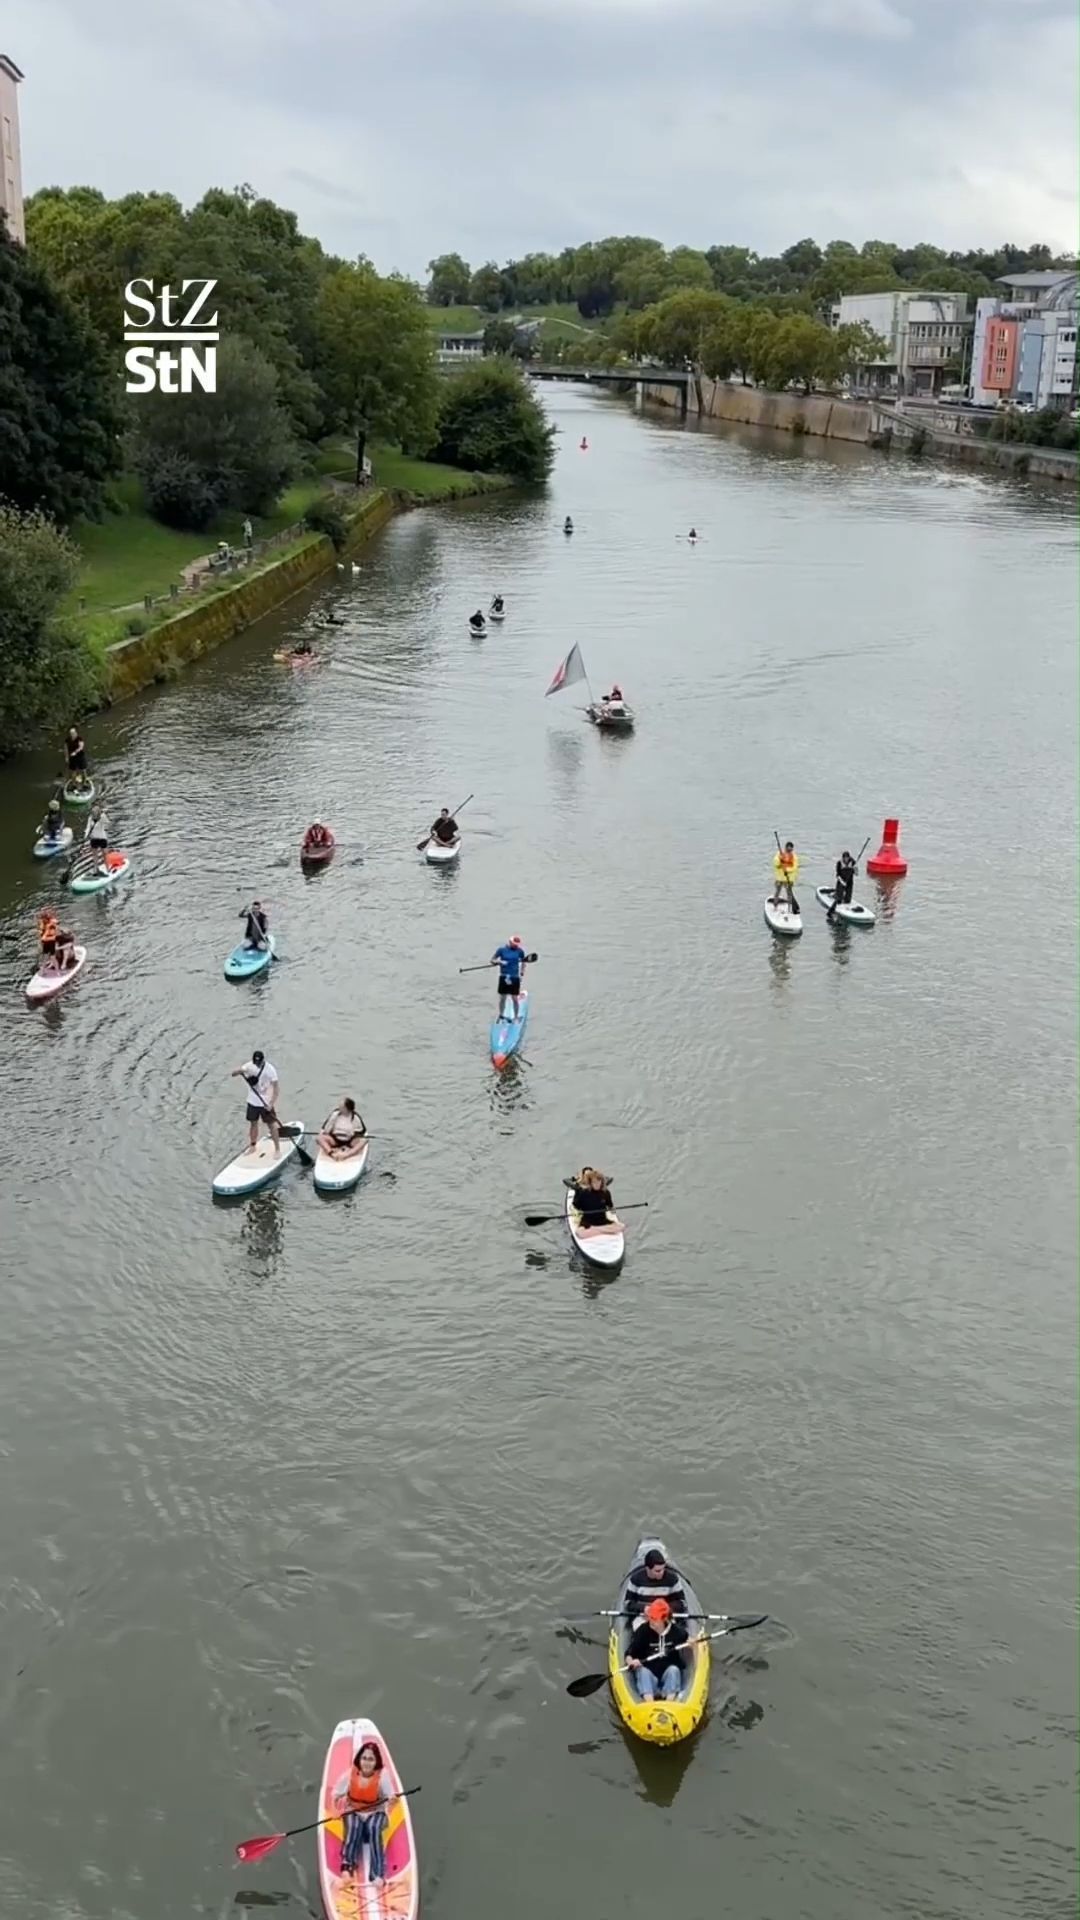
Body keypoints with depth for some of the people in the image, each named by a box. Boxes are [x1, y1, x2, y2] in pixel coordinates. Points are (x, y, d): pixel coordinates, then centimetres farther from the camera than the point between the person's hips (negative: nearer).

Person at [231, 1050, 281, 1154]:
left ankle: (277, 1149, 9)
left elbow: (276, 1087, -16)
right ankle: (253, 1147, 30)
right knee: (253, 1123, 15)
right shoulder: (249, 1066, -8)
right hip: (253, 1101, 4)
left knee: (272, 1125, -1)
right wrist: (239, 1071, -38)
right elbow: (233, 1074, -14)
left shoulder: (270, 1069, -18)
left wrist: (271, 1103, -23)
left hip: (266, 1103, -4)